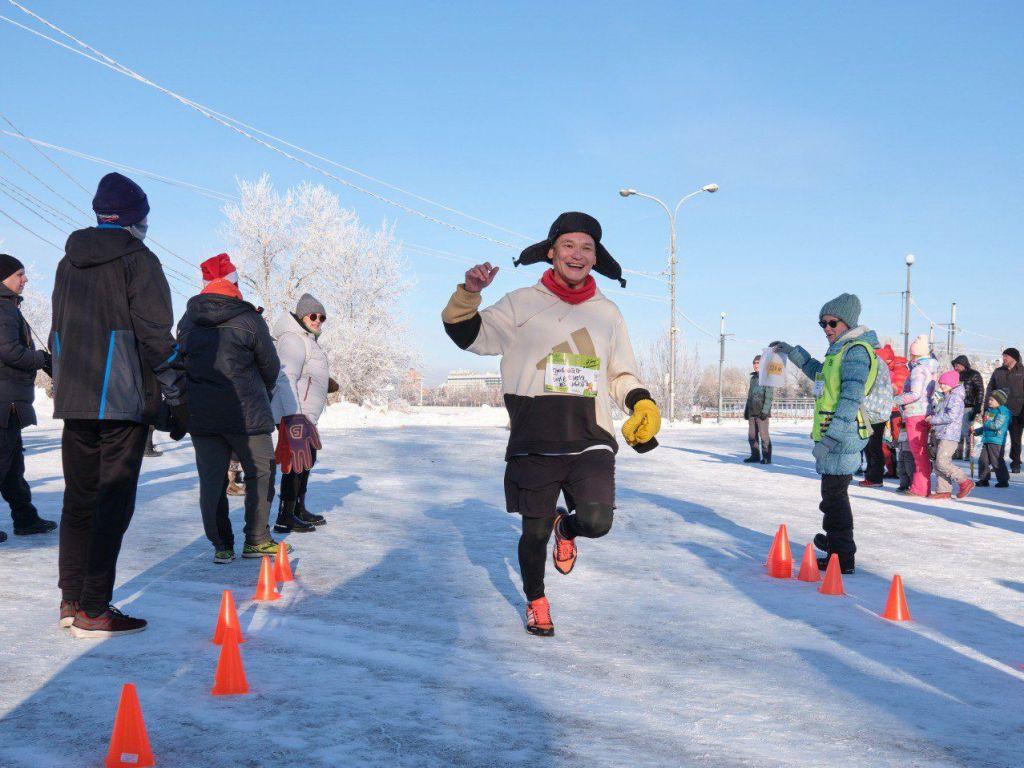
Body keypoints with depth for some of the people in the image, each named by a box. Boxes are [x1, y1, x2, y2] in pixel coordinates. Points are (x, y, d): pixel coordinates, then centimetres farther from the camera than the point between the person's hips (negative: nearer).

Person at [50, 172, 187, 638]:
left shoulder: (69, 263, 16)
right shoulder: (138, 259, -6)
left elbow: (57, 335, 20)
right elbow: (156, 336, -10)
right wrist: (177, 401, -5)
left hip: (74, 402, 7)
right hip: (123, 402, -7)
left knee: (78, 498, 14)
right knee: (114, 503, -4)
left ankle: (72, 601, 18)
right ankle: (94, 611, -3)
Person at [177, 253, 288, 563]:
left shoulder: (187, 321, 7)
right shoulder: (249, 319, -7)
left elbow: (180, 362, 15)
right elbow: (271, 366, 1)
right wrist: (262, 392, 20)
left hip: (200, 416, 4)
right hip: (245, 414, -4)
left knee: (211, 479, 8)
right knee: (261, 472, 10)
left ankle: (221, 545, 9)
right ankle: (256, 540, 12)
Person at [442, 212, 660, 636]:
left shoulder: (607, 313, 15)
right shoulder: (522, 304, 5)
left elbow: (621, 374, 23)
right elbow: (467, 334, 1)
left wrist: (642, 404, 5)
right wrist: (469, 293, -17)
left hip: (591, 441, 2)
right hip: (533, 442, -2)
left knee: (596, 522, -16)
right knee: (534, 532, 5)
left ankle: (566, 528, 22)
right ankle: (536, 602, 33)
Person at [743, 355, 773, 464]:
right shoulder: (753, 378, 18)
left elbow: (769, 396, -12)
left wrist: (765, 410, -19)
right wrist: (746, 410, 19)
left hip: (761, 413, -7)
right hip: (752, 412, 7)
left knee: (764, 435, -5)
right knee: (752, 435, 8)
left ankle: (766, 457, 0)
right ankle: (755, 456, 16)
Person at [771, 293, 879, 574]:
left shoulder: (856, 351, -15)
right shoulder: (841, 350, 18)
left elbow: (852, 398, -23)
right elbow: (820, 373, 39)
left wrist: (830, 437, -28)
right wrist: (793, 352, 36)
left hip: (842, 435, -10)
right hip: (833, 434, 10)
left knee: (834, 495, -6)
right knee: (833, 495, 21)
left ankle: (844, 558, 1)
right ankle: (835, 544, 36)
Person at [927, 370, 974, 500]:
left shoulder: (955, 397, -11)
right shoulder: (944, 397, 20)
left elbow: (951, 416, -21)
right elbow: (935, 411, 33)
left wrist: (933, 419, -14)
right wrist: (931, 416, 12)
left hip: (950, 435, -10)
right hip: (941, 435, 10)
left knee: (942, 463, -15)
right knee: (938, 464, 8)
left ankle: (965, 482, -3)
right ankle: (944, 491, 10)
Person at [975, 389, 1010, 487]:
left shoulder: (1003, 412, -12)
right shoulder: (990, 411, 17)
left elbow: (997, 425, -23)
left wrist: (986, 423, -12)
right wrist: (977, 431, 22)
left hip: (997, 441, -9)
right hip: (987, 440, 9)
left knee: (997, 462, -5)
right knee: (983, 460, 9)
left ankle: (1003, 481, 5)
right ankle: (983, 480, 17)